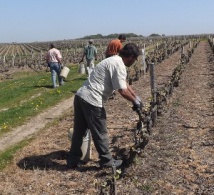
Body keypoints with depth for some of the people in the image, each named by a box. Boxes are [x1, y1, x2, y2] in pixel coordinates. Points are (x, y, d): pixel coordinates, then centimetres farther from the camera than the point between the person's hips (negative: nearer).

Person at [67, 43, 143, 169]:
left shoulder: (114, 61, 19)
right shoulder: (118, 65, -13)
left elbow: (125, 84, 27)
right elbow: (123, 91, -14)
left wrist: (136, 97, 27)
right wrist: (135, 101, 1)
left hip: (81, 96, 10)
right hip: (92, 101, -10)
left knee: (79, 131, 17)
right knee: (100, 133, 6)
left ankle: (73, 161, 28)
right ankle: (107, 161, 21)